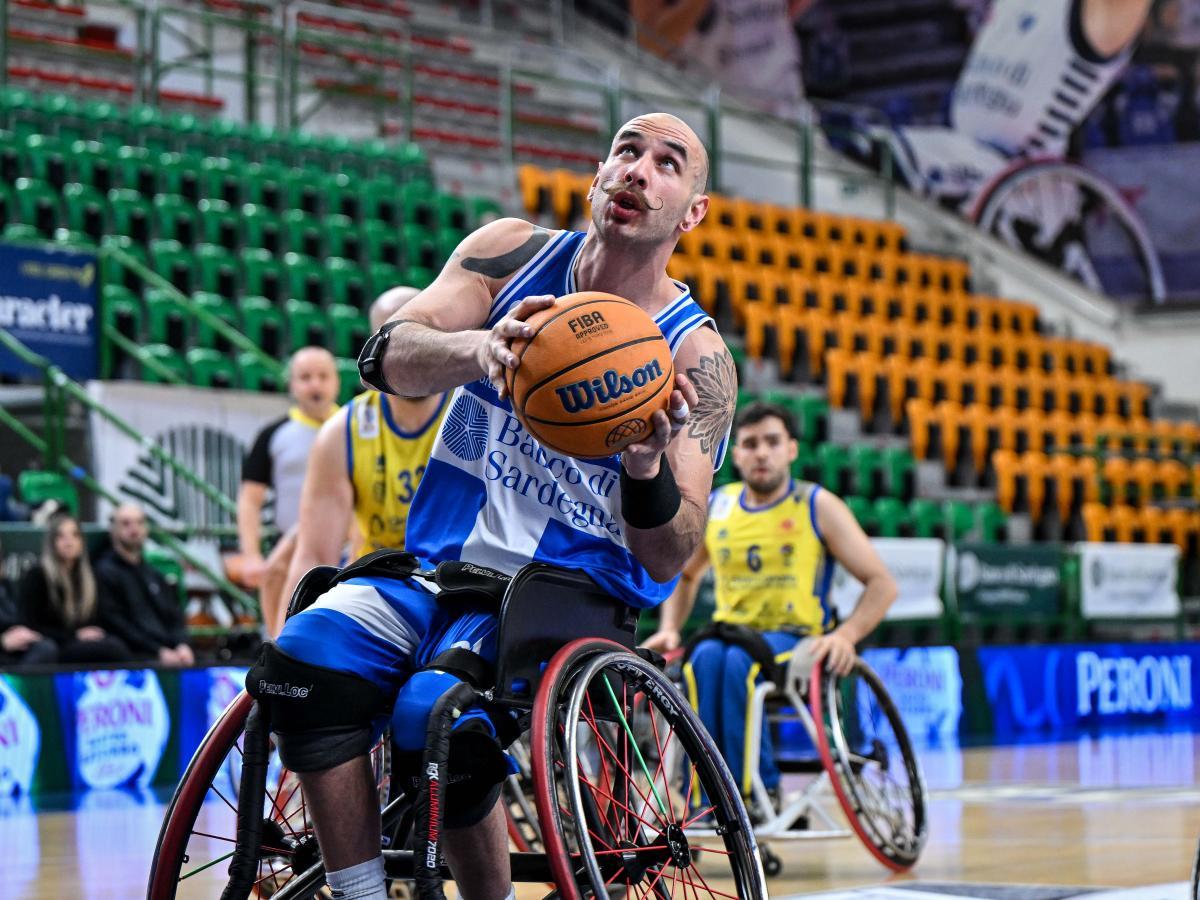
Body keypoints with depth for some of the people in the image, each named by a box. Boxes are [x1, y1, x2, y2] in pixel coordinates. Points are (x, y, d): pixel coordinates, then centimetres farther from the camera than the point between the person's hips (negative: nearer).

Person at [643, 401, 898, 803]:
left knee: (740, 661, -36)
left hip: (796, 641, -3)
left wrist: (846, 635, -17)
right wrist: (669, 629, 10)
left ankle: (757, 791, -30)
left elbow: (882, 584, 0)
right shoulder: (714, 507, 12)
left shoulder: (818, 506, 2)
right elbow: (685, 576, 29)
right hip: (730, 632, 3)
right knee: (705, 659, -34)